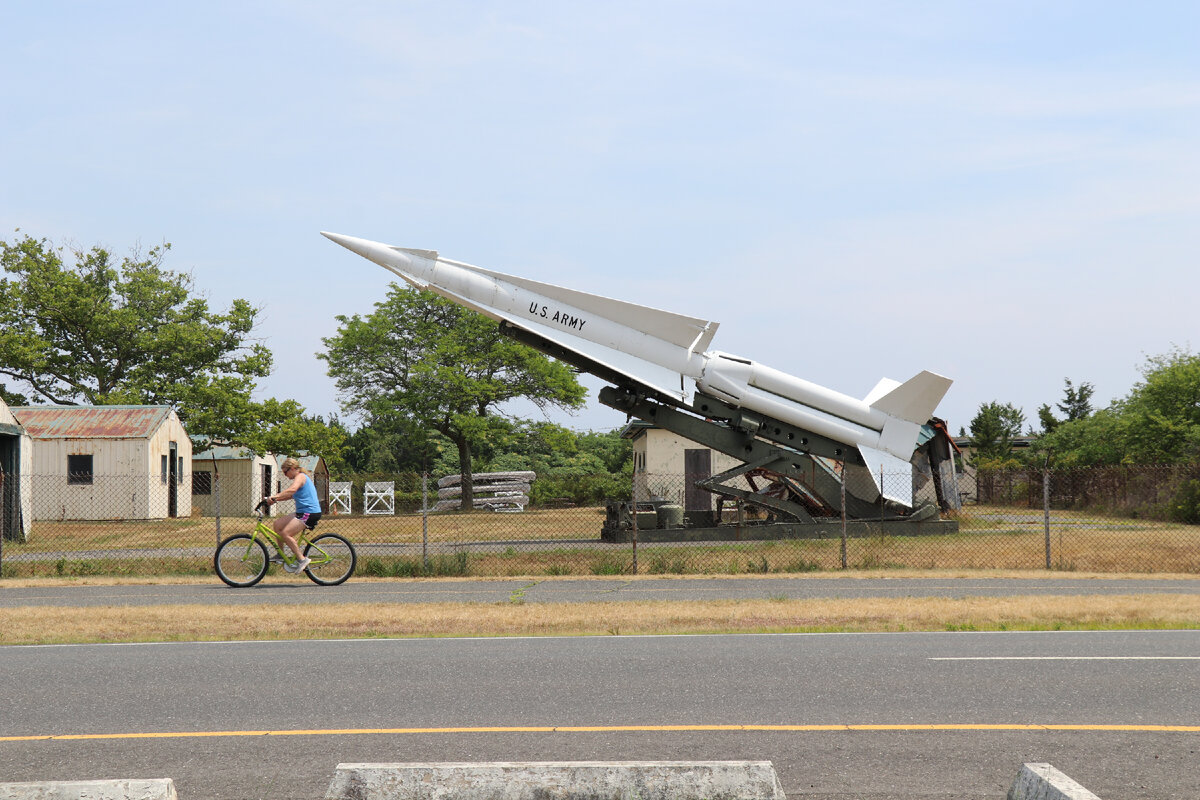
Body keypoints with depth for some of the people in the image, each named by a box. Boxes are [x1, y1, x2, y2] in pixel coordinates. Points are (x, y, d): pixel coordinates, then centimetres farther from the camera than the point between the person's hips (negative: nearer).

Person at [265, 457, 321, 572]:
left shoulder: (300, 476, -10)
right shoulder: (301, 478, 21)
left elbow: (292, 490, -30)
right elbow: (290, 495, 21)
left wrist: (275, 497, -35)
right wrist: (275, 498, 9)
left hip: (310, 514, -11)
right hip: (302, 512, 11)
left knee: (285, 533, -18)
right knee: (277, 524, 9)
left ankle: (303, 559, -16)